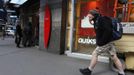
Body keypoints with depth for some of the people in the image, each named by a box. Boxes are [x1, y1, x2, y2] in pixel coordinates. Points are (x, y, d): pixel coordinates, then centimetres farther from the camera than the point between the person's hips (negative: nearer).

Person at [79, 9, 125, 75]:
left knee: (95, 54, 1)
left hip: (105, 43, -10)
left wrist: (101, 42, -21)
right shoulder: (98, 20, 14)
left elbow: (108, 31, -25)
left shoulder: (100, 20, -16)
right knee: (114, 58, 11)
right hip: (109, 42, 10)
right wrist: (99, 41, 9)